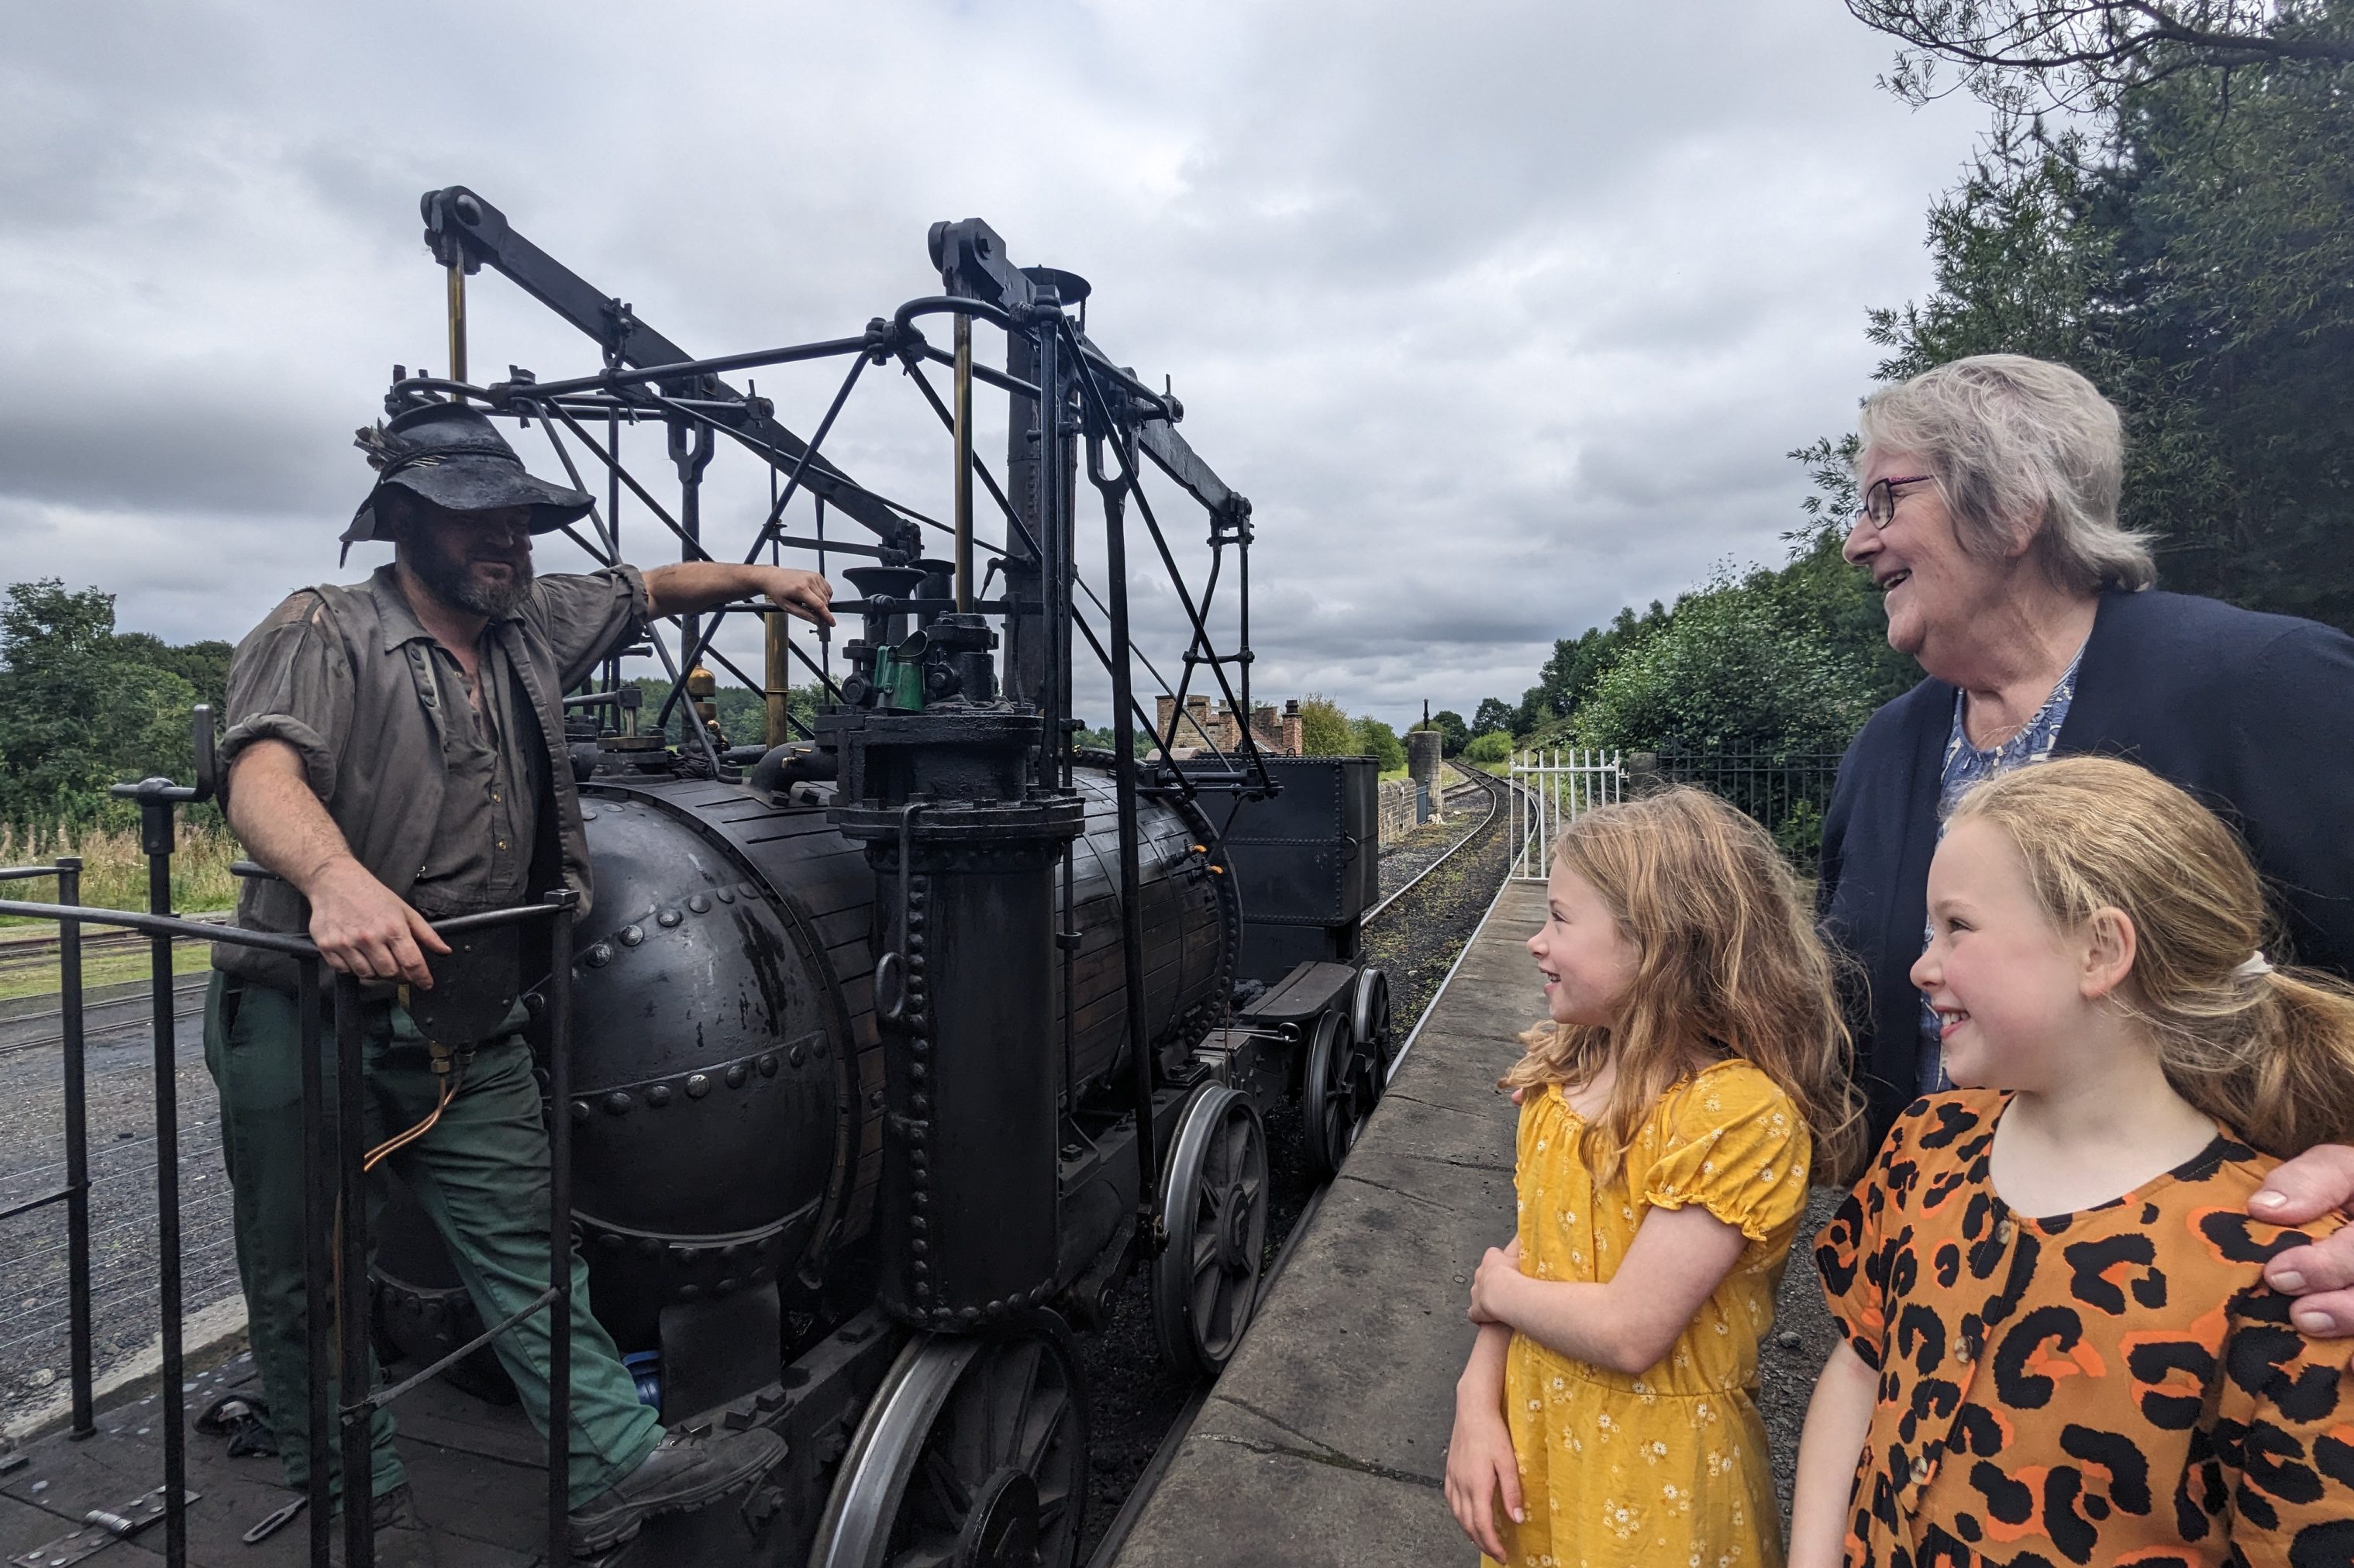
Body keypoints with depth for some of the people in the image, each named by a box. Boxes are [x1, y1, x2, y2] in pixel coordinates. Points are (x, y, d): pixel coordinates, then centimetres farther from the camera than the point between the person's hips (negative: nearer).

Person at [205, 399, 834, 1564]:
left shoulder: (530, 627, 8)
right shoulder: (324, 632, -12)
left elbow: (645, 590, 24)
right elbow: (262, 770, -29)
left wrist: (758, 575, 14)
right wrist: (338, 877, -48)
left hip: (464, 1025, 5)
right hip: (302, 1019, -5)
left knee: (522, 1243, 6)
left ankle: (614, 1468, 11)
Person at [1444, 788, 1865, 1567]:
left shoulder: (1739, 1114, -26)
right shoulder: (1562, 1075, -3)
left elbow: (1629, 1334, -27)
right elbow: (1525, 1249, 1)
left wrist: (1496, 1292, -12)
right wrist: (1478, 1401, -9)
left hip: (1653, 1473, -6)